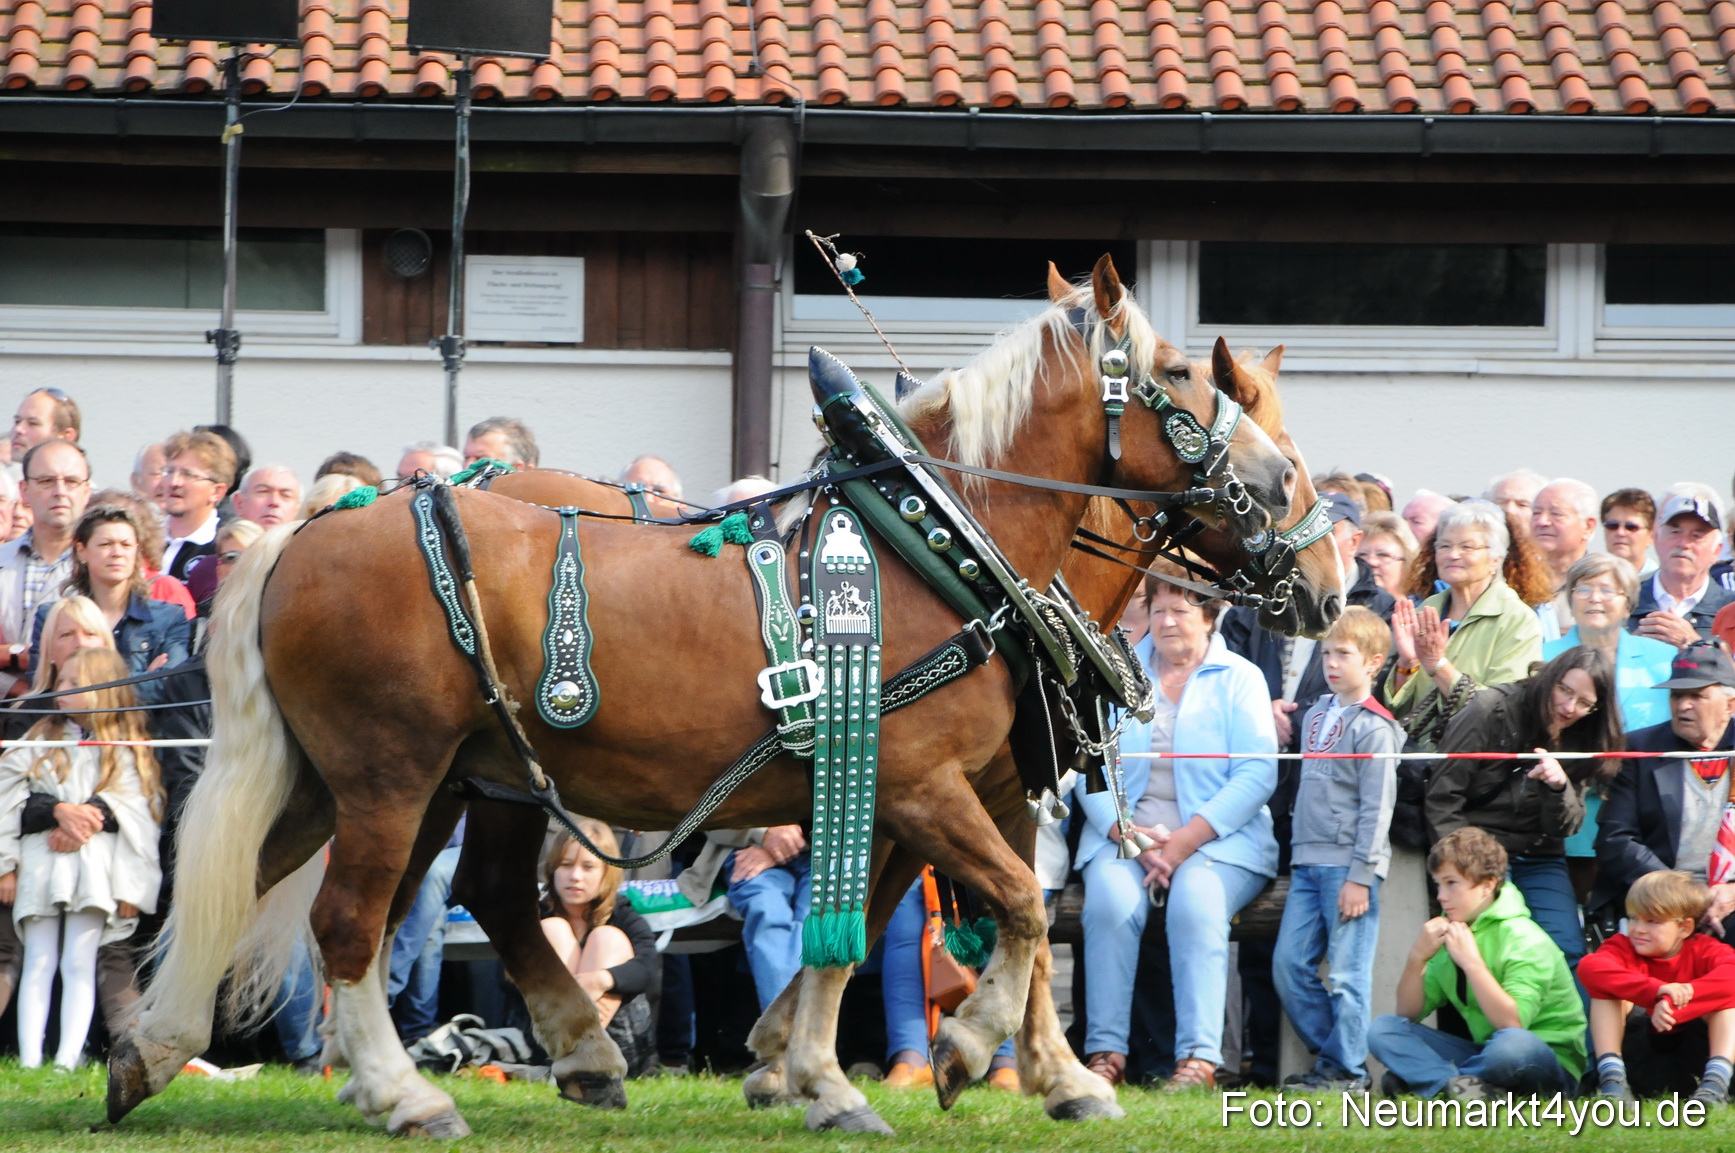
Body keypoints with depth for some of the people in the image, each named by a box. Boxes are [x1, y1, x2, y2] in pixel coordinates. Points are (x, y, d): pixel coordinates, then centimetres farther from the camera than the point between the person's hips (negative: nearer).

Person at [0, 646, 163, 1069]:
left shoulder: (123, 751, 10)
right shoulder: (40, 743, 16)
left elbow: (134, 808, -2)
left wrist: (90, 818, -17)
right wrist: (59, 811, -13)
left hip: (94, 864, -2)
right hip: (41, 866, 2)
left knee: (78, 963, -8)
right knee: (39, 963, -3)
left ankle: (67, 1060, -13)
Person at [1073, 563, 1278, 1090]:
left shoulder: (1240, 679, 8)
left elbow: (1257, 775, -4)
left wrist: (1187, 840, -15)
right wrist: (1129, 835, -14)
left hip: (1220, 838, -2)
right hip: (1124, 832, 2)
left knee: (1195, 902, -34)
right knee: (1110, 900, -31)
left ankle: (1200, 1059, -36)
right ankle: (1106, 1052, -30)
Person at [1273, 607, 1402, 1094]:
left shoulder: (1374, 729, -9)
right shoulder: (1316, 716, 15)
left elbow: (1377, 808, -12)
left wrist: (1360, 876, -15)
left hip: (1349, 865, -8)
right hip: (1308, 863, 8)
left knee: (1345, 972, -5)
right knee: (1289, 966, 5)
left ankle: (1346, 1068, 1)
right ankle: (1328, 1053, 15)